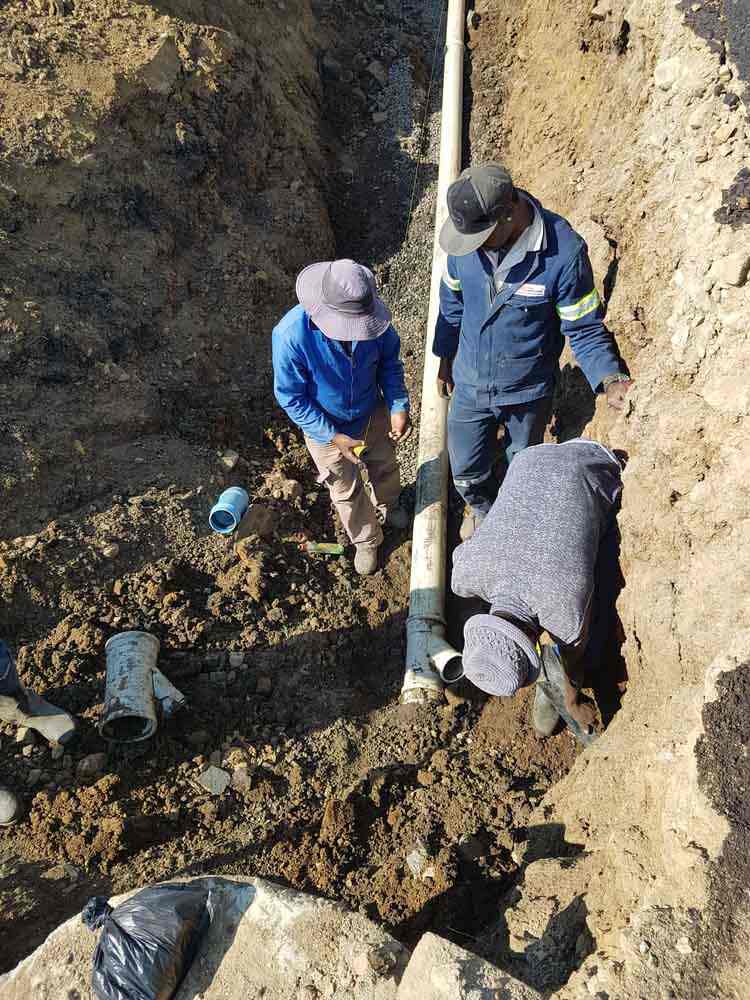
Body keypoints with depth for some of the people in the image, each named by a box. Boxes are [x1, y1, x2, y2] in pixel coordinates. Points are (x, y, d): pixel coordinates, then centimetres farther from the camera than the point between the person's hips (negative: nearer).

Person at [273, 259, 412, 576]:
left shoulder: (371, 316, -26)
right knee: (347, 490, 19)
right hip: (326, 428, -3)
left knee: (384, 466, 29)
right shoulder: (291, 336, -36)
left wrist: (399, 407, -17)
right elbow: (291, 398, -23)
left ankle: (387, 505, 64)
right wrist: (332, 436, -25)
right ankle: (366, 540, 48)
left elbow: (389, 362, -7)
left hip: (373, 413, 3)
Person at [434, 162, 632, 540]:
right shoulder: (467, 235, -15)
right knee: (466, 470, 19)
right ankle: (481, 508, 54)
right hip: (470, 384, 3)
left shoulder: (565, 252, -26)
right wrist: (445, 359, 11)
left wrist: (611, 379, -34)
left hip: (529, 390, -2)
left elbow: (585, 329, -17)